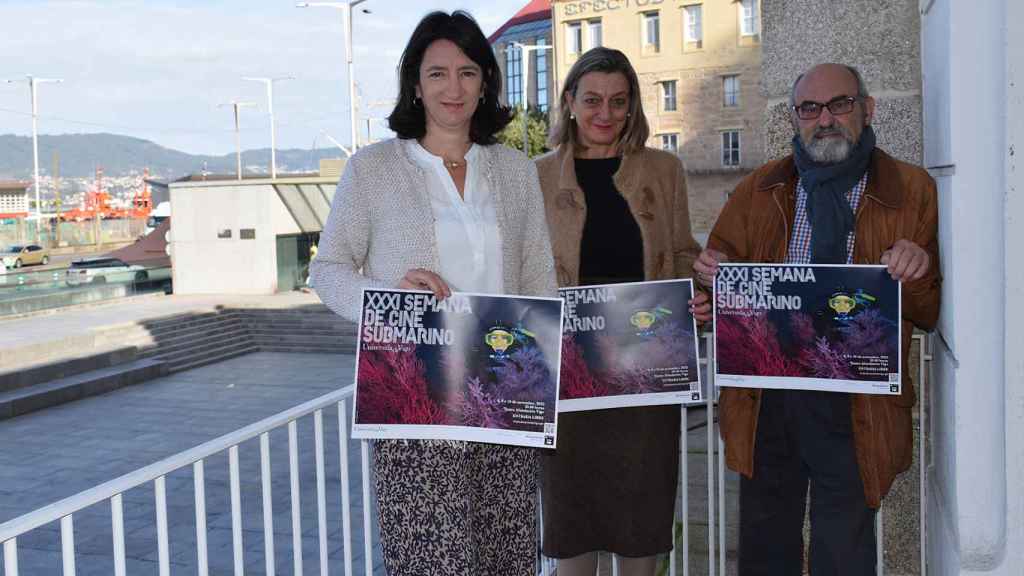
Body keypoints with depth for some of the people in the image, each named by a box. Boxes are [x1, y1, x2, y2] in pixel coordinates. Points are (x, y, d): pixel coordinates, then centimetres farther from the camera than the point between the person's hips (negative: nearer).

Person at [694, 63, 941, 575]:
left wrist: (916, 276, -18)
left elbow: (931, 316, 3)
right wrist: (713, 274, -7)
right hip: (764, 396, 3)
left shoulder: (913, 192, 2)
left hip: (853, 406, -2)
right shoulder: (759, 190, 9)